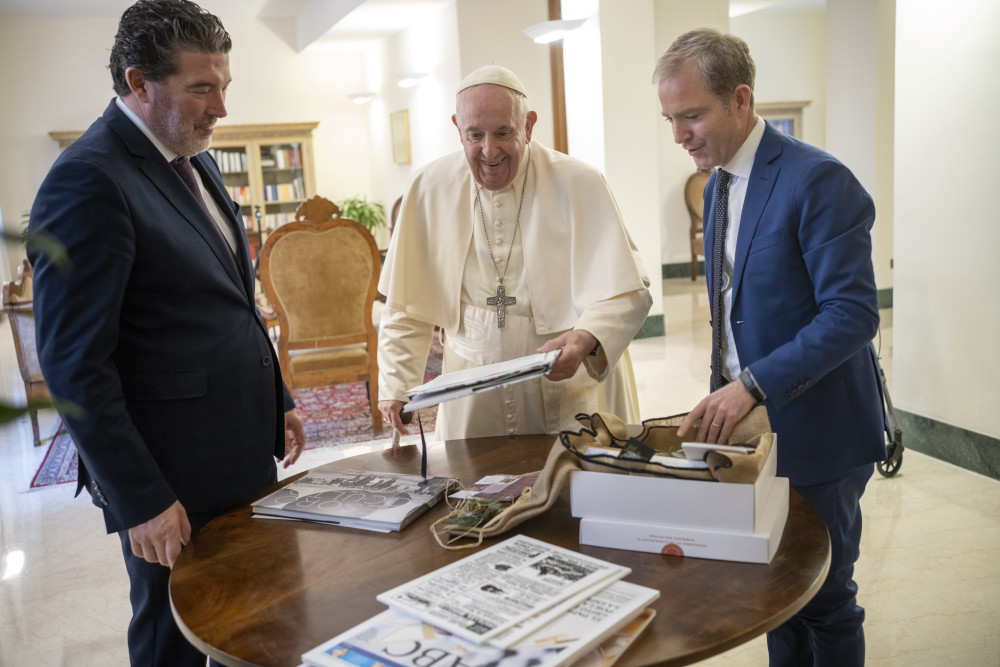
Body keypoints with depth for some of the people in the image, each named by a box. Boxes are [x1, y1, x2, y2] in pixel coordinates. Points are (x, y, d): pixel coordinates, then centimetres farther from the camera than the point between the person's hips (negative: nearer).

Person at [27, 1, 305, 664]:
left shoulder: (195, 160, 10)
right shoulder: (89, 180, -19)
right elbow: (74, 365, -20)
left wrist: (277, 400, 16)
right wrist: (140, 499, -19)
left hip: (244, 451, 8)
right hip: (175, 474, -8)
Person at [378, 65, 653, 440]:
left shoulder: (578, 184, -6)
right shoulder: (430, 189, 2)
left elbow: (624, 292, -9)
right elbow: (408, 307, 9)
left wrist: (585, 339, -28)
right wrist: (396, 384, 3)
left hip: (559, 397, -1)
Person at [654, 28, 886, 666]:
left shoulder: (818, 180, -17)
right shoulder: (717, 186, 10)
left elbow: (854, 314, -22)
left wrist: (752, 384, -27)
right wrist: (725, 389, 9)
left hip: (812, 434, -7)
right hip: (746, 422, 7)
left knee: (824, 598, 9)